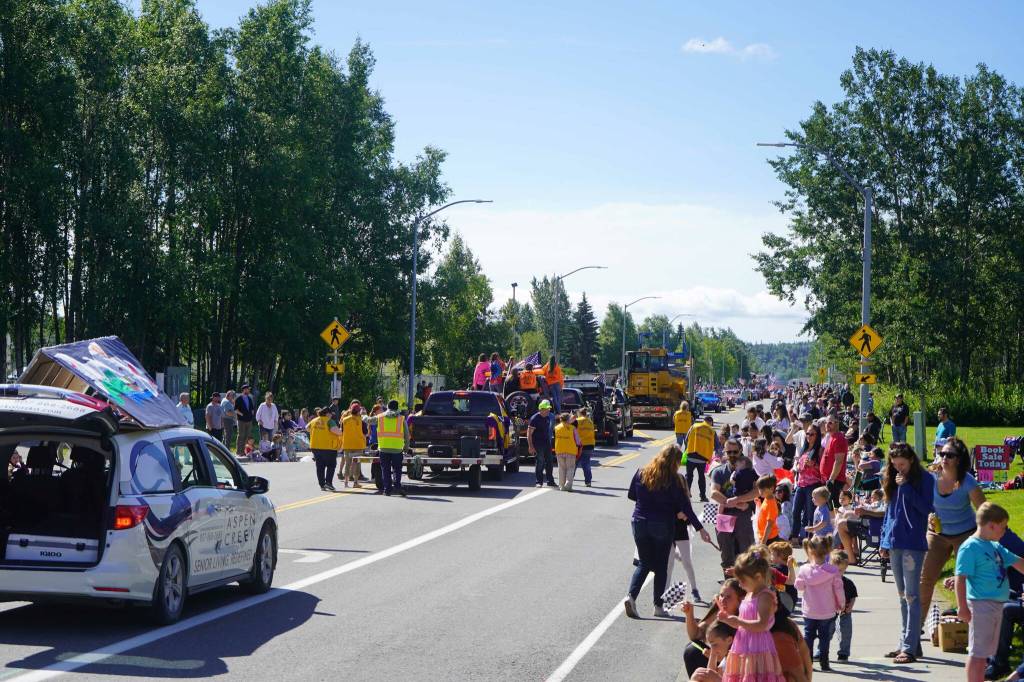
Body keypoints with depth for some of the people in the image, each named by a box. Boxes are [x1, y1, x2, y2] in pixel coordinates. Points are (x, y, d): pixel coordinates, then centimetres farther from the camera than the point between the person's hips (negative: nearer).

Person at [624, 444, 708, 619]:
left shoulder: (641, 472, -2)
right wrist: (700, 529, -4)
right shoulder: (672, 479, -12)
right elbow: (684, 506, -9)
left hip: (640, 522, 3)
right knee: (661, 565, 11)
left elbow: (631, 495, 7)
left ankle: (631, 596, -8)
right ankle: (658, 606, 12)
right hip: (662, 526, -3)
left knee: (644, 563, 13)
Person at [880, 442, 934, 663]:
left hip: (913, 544, -7)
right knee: (902, 596, 12)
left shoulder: (925, 479, -5)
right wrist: (885, 539, 13)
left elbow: (926, 508, -12)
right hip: (894, 543, 7)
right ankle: (906, 642, 18)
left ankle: (910, 648, -8)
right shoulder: (892, 479, 12)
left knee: (911, 595, -7)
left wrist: (906, 487, -16)